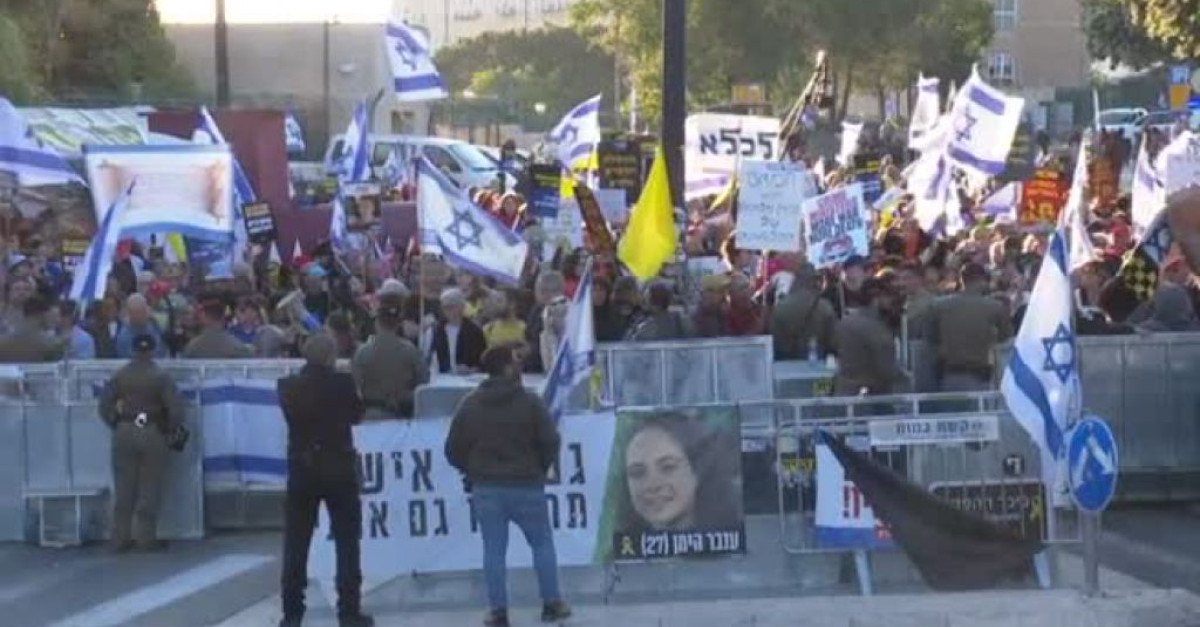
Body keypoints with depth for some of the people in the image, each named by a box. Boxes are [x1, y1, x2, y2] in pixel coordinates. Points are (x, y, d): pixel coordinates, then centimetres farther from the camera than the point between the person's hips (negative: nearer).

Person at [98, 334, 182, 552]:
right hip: (152, 434, -3)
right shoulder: (161, 376, -7)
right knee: (149, 489, 4)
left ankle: (120, 539, 10)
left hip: (124, 433, 3)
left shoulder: (120, 375, 1)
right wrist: (169, 430, 4)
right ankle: (146, 538, 4)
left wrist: (116, 425, 9)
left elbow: (104, 405, -2)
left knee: (123, 489, 8)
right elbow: (175, 410, -11)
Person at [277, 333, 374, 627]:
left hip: (302, 470, 2)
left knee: (296, 545, 8)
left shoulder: (288, 386, -6)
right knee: (347, 542, 6)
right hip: (339, 469, -2)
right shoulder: (342, 383, -11)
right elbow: (356, 415, 3)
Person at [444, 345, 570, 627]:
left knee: (494, 550, 6)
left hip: (485, 488, 2)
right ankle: (552, 604, 15)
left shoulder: (469, 405, 1)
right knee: (542, 544, 12)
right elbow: (550, 442, -9)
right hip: (526, 487, -2)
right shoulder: (530, 402, -8)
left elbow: (453, 450, 2)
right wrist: (539, 469, 9)